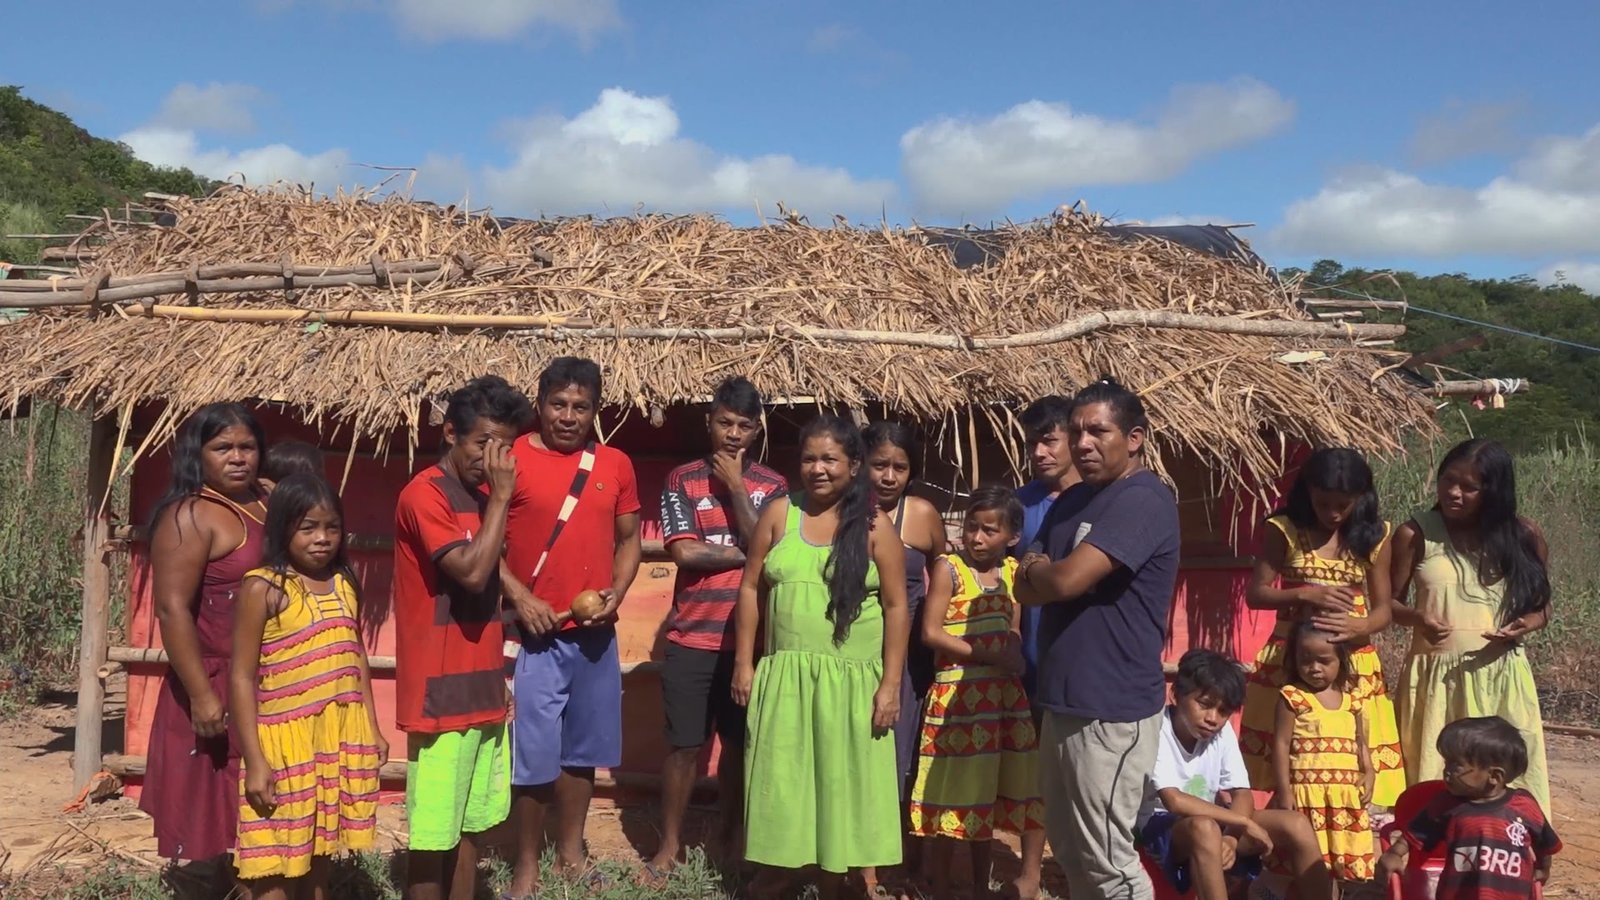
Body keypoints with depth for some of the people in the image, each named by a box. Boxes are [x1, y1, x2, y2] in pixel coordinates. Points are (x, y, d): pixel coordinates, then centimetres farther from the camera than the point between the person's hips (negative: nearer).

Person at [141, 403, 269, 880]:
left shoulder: (265, 505, 10)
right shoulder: (191, 516, -14)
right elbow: (172, 609, -20)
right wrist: (201, 695, -23)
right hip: (221, 689, -8)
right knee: (228, 819, 0)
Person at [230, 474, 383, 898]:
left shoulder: (344, 584, 7)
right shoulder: (263, 588, -10)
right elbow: (243, 677, -11)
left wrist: (372, 729, 13)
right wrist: (255, 760, -14)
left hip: (341, 739, 5)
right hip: (285, 742, -5)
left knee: (320, 859, 16)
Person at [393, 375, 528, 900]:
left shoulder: (482, 496, 12)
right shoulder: (424, 494, -13)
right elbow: (472, 572, -23)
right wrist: (501, 496, -18)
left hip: (483, 688, 8)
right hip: (440, 693, -8)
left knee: (473, 825, 14)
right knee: (433, 834, 0)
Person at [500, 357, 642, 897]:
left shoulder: (615, 464, 6)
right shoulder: (512, 459, -6)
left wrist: (616, 592, -3)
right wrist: (519, 597, -15)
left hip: (595, 633, 4)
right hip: (535, 632, -4)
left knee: (583, 750, 14)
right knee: (535, 754, -1)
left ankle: (570, 854, 30)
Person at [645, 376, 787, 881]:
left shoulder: (772, 486, 4)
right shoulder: (682, 480, 0)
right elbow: (685, 553, -11)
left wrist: (735, 486, -11)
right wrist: (746, 554, -9)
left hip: (750, 639, 1)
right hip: (692, 639, -1)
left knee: (740, 744, 13)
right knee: (685, 745, 4)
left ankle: (732, 838, 30)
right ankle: (670, 845, 19)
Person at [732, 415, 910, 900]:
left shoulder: (874, 525, -2)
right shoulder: (779, 513, 3)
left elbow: (896, 607, -2)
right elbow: (750, 589, 5)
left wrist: (890, 684, -7)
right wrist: (744, 663, 1)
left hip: (851, 681, -1)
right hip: (784, 676, 1)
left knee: (840, 786, 8)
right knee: (780, 784, 7)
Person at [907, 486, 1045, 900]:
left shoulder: (1013, 571, 8)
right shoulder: (948, 568, -7)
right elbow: (930, 633, -13)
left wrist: (1014, 656, -7)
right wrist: (988, 654, -17)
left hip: (1005, 694, 5)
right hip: (957, 694, -5)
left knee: (987, 792, 12)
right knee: (954, 793, 1)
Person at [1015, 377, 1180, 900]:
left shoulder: (1144, 500, -16)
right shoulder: (1073, 500, 13)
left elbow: (1066, 580, -25)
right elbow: (1027, 590, 11)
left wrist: (1037, 568, -3)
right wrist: (1045, 573, -11)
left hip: (1112, 708, -9)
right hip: (1065, 701, 9)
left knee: (1106, 857, -1)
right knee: (1069, 846, 19)